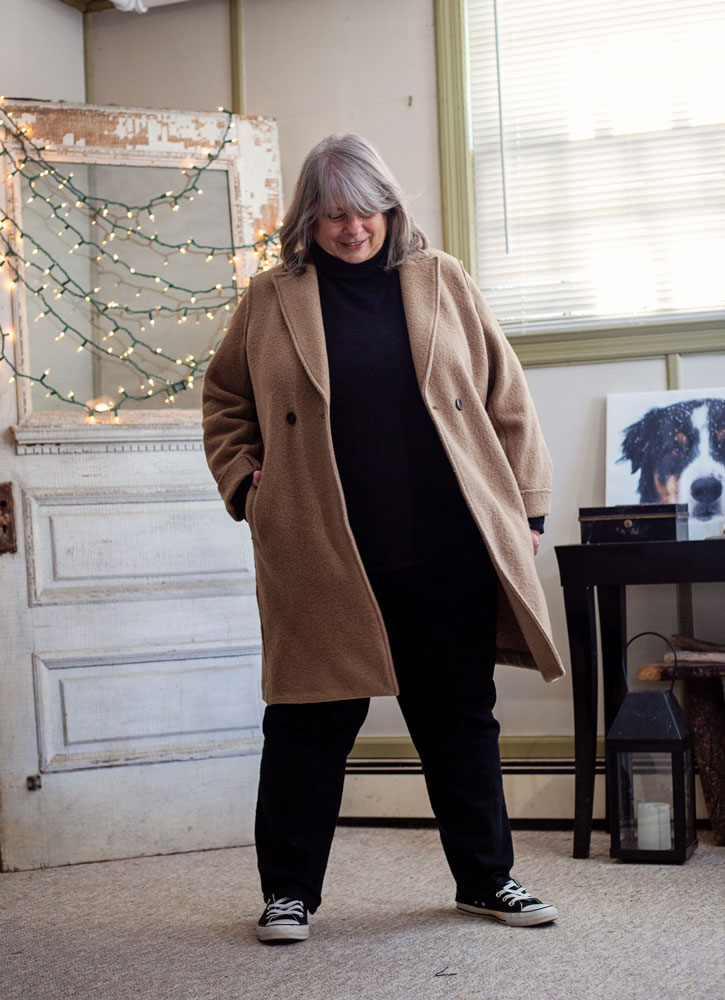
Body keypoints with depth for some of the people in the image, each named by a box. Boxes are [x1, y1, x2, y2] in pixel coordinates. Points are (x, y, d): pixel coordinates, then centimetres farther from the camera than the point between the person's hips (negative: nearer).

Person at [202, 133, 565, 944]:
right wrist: (242, 483, 4)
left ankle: (486, 880, 25)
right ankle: (288, 891, 19)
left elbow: (505, 399, 10)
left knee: (461, 717, 10)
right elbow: (224, 402, 17)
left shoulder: (441, 281, 8)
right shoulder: (272, 300, 6)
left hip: (447, 552, 1)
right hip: (322, 560, -1)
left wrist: (525, 506, 7)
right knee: (310, 722, 3)